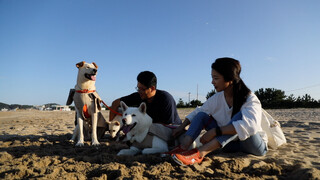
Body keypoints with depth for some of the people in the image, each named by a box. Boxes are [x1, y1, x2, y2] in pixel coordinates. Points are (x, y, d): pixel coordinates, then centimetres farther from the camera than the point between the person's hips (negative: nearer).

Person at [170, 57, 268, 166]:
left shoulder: (250, 99, -21)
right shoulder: (217, 98, -4)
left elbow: (250, 125, -40)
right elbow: (197, 112, 11)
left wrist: (215, 131, -42)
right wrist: (182, 127, 2)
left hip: (255, 146, -5)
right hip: (230, 143, 5)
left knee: (240, 116, -34)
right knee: (202, 115, -6)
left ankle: (200, 153, -44)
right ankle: (183, 148, -30)